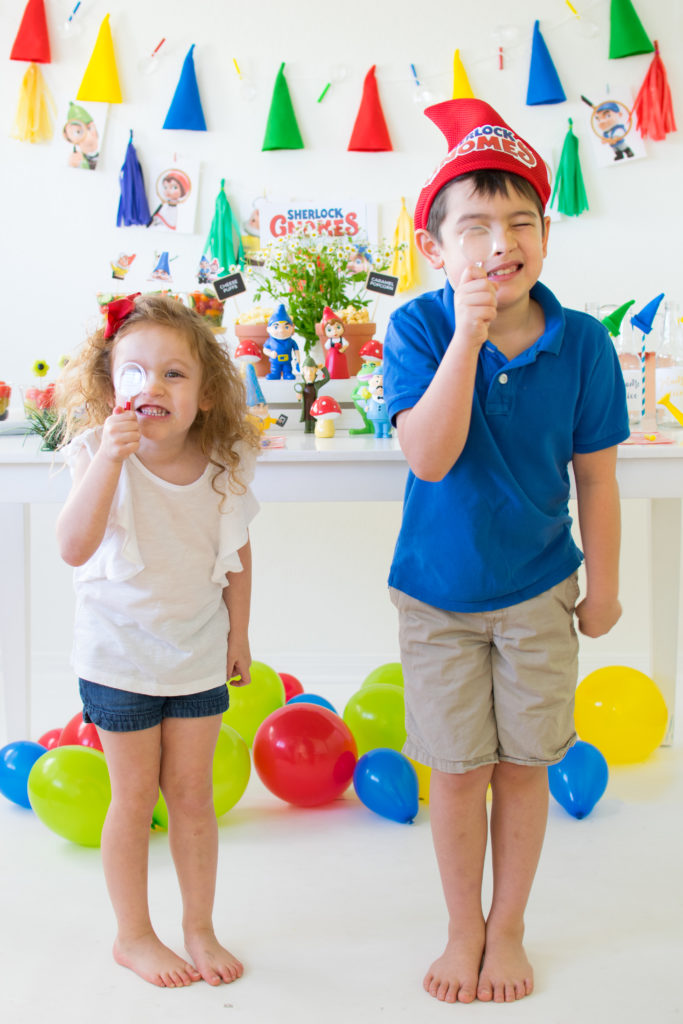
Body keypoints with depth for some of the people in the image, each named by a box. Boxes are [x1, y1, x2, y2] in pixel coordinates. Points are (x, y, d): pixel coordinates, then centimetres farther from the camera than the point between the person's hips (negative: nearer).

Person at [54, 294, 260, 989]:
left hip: (199, 652, 3)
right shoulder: (100, 453, -17)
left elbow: (237, 552, 6)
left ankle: (199, 926, 29)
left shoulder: (221, 465, -8)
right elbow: (73, 547, -31)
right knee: (135, 795, 8)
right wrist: (110, 458, -39)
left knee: (192, 794, 10)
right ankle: (133, 936, 27)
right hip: (120, 652, -2)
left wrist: (238, 633, 9)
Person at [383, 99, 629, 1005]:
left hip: (538, 592, 1)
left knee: (524, 766, 12)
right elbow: (429, 457, -28)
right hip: (438, 595, -1)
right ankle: (465, 931, 33)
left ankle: (509, 930, 34)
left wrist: (603, 588, 3)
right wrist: (469, 334, -35)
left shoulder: (581, 343, -12)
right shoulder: (418, 328, -16)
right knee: (458, 772, 10)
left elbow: (596, 479, -4)